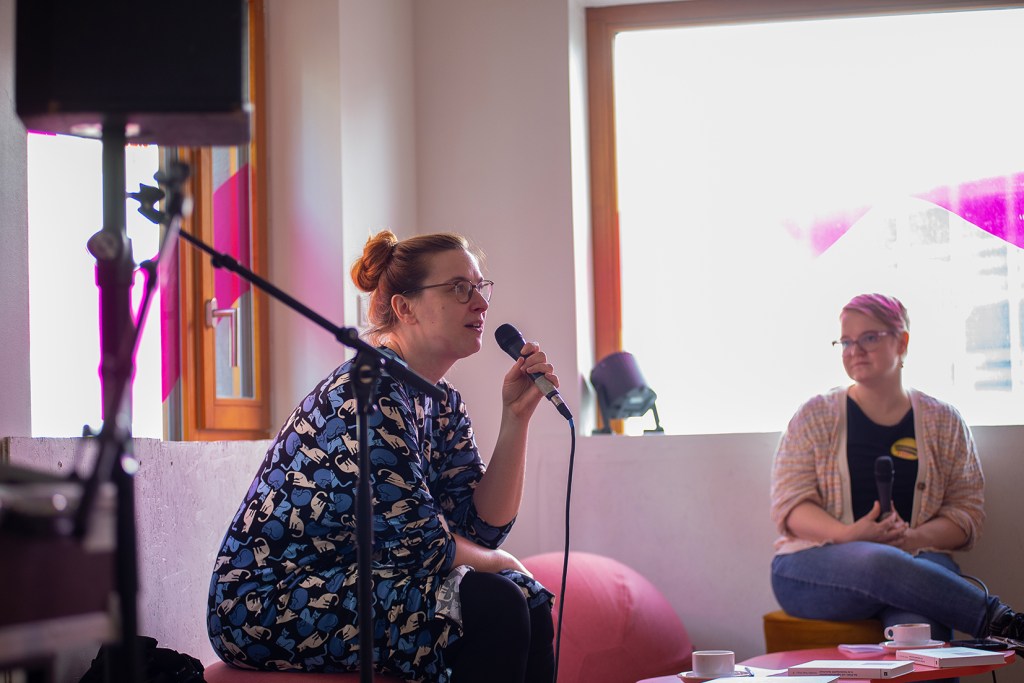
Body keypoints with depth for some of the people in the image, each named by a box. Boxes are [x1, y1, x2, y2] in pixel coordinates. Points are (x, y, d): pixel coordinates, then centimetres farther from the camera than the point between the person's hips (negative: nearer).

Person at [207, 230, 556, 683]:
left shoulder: (443, 405, 10)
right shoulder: (368, 391, -19)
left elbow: (485, 526, 1)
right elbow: (417, 544, -22)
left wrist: (516, 417, -5)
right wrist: (498, 561, -4)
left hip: (348, 585, 9)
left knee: (529, 599, -3)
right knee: (493, 605, -22)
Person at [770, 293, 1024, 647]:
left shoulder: (944, 421, 14)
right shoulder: (815, 416, 10)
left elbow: (967, 513, 9)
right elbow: (790, 505, 2)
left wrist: (911, 537, -12)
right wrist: (849, 535, -18)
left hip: (915, 560, 0)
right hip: (814, 569, 0)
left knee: (919, 628, -37)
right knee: (877, 562, -37)